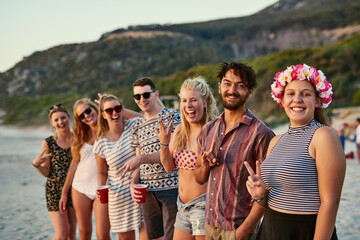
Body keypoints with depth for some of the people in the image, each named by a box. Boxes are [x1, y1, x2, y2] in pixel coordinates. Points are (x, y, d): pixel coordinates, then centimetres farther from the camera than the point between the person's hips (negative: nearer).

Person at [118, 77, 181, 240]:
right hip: (148, 190, 6)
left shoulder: (172, 116, -4)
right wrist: (133, 183, 0)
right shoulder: (137, 126, 15)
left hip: (171, 187, -6)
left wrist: (141, 159, -20)